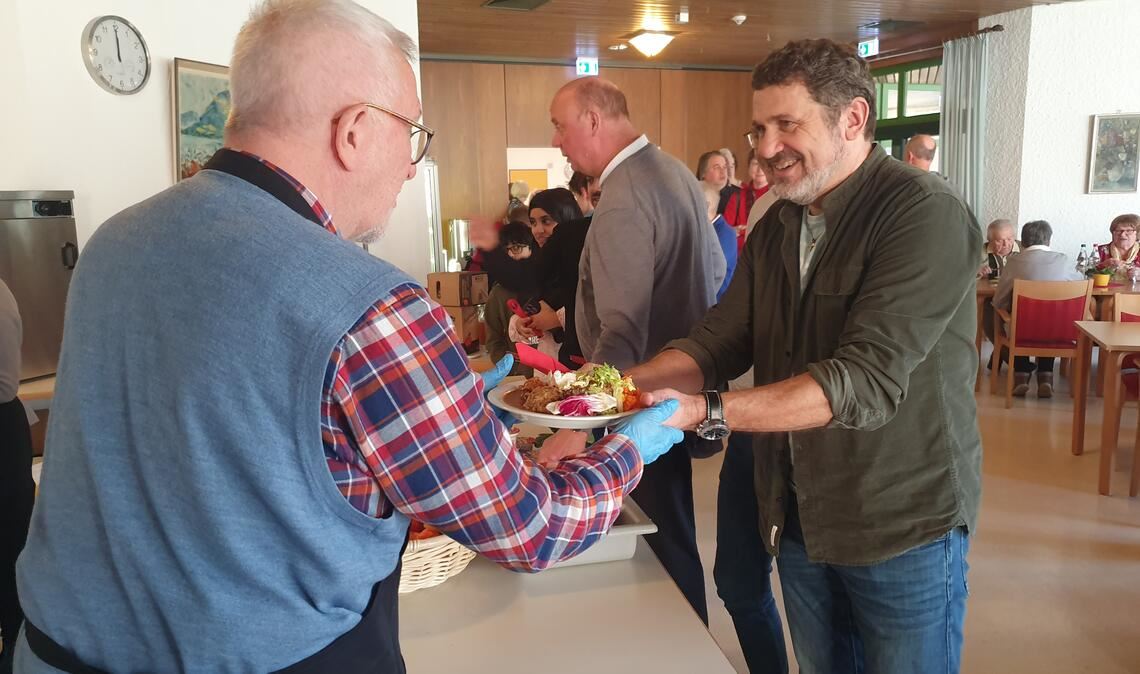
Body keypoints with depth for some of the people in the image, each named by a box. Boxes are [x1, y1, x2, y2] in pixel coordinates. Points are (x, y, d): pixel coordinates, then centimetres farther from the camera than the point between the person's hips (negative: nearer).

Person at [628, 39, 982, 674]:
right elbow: (719, 342, 0)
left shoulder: (925, 214, -18)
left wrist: (706, 412, -35)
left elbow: (867, 380, -28)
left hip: (903, 527, -6)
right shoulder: (776, 228, 6)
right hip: (797, 520, 6)